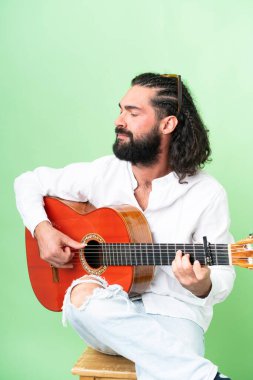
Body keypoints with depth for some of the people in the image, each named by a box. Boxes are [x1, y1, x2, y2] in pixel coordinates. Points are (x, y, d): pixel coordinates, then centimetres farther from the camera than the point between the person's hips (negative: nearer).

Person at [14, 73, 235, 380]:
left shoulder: (207, 194, -9)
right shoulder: (103, 173, -1)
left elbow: (223, 279, -4)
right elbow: (29, 182, 11)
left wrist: (202, 287, -28)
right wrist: (41, 229, -8)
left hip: (173, 312, -4)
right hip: (106, 314, 5)